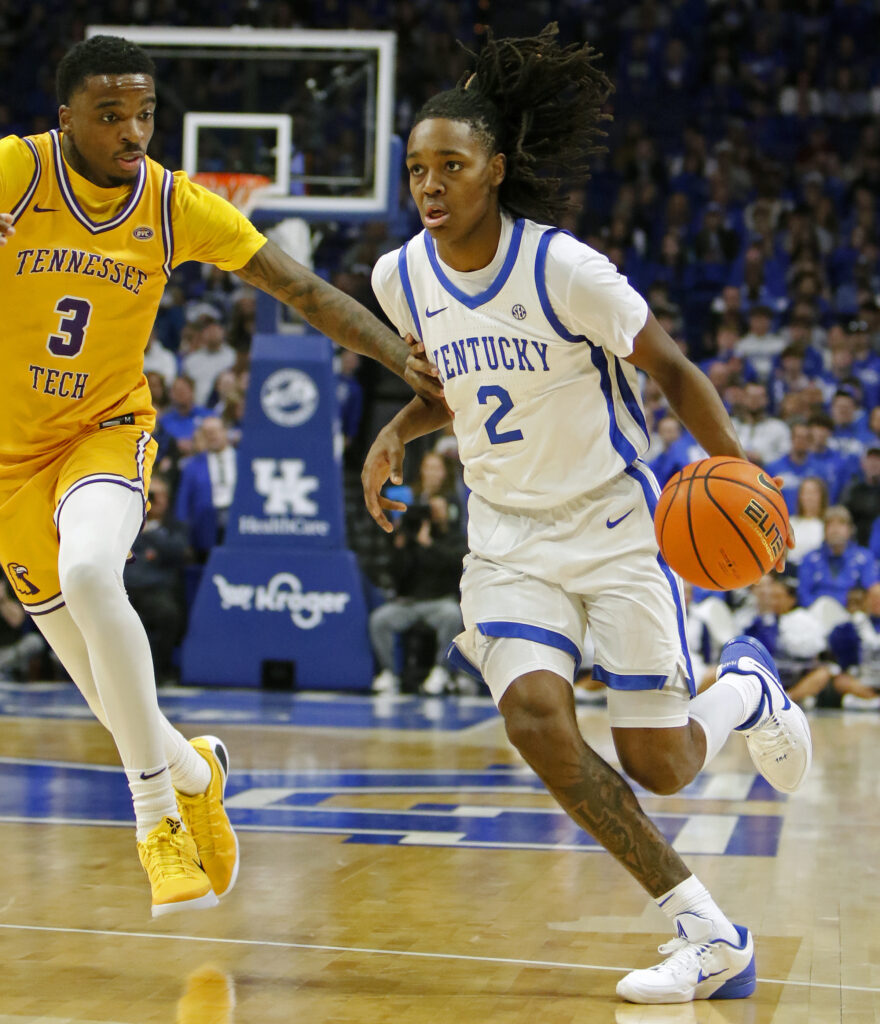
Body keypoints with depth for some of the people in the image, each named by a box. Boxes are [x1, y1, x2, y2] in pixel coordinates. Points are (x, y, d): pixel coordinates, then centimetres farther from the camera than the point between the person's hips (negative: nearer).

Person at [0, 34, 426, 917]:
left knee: (88, 573, -31)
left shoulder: (177, 206, -11)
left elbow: (306, 293, -8)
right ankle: (190, 771, 35)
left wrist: (414, 365, -17)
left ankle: (156, 806, -16)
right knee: (91, 661, 6)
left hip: (107, 430, 0)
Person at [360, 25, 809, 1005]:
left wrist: (739, 473, -20)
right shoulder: (400, 277, -2)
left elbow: (673, 370, -9)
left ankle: (748, 685, 35)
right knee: (534, 718, -21)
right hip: (507, 534, 4)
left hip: (615, 523, -4)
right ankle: (708, 933, -10)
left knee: (658, 766, -4)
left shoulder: (564, 268, -18)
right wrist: (396, 433, -3)